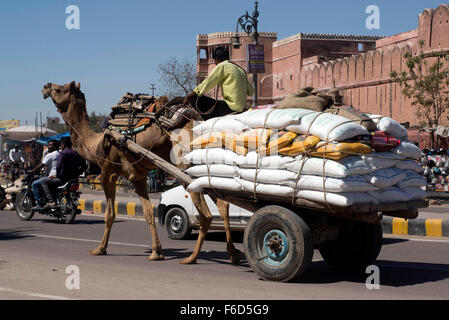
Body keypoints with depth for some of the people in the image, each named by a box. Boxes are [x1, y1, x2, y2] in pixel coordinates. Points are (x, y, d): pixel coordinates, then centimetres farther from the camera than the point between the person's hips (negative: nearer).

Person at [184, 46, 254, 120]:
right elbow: (251, 92, 21)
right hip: (241, 108, 8)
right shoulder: (240, 69, 18)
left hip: (231, 108, -8)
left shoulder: (221, 66, -3)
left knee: (195, 98, -11)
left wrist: (188, 97, 1)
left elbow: (206, 85, -8)